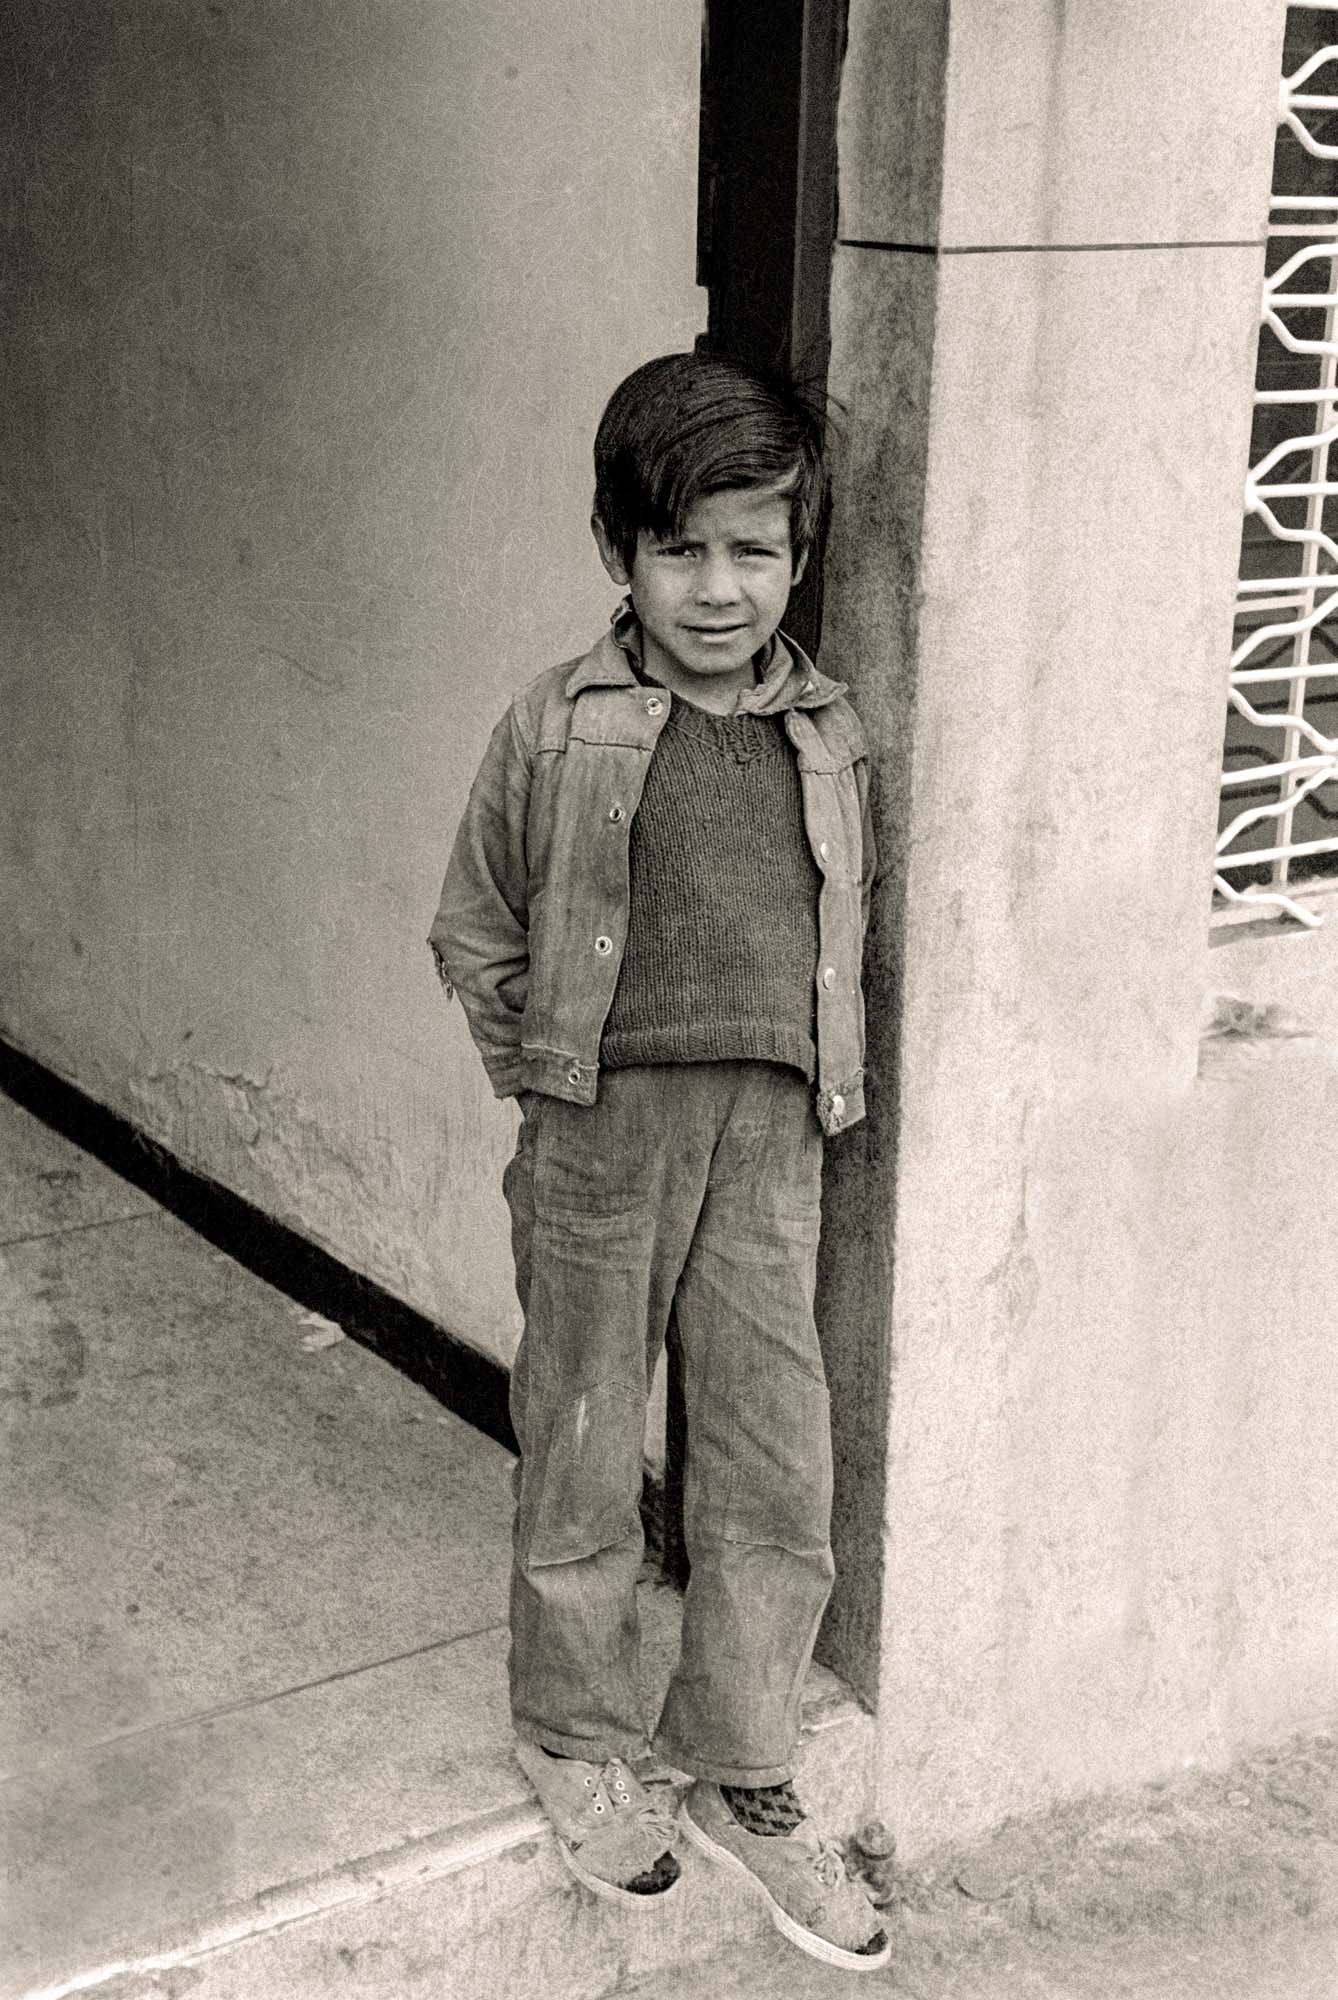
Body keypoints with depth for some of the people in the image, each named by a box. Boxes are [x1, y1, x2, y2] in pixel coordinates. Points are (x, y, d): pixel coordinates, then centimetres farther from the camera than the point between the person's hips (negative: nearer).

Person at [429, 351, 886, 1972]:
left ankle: (740, 1778, 24)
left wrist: (802, 1077, 10)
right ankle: (574, 1745, 32)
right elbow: (472, 932, 4)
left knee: (777, 1481, 5)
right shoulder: (559, 729, -5)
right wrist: (553, 1079, 1)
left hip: (769, 1143, 3)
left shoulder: (827, 736, 4)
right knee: (582, 1470, 11)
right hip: (599, 1138, -2)